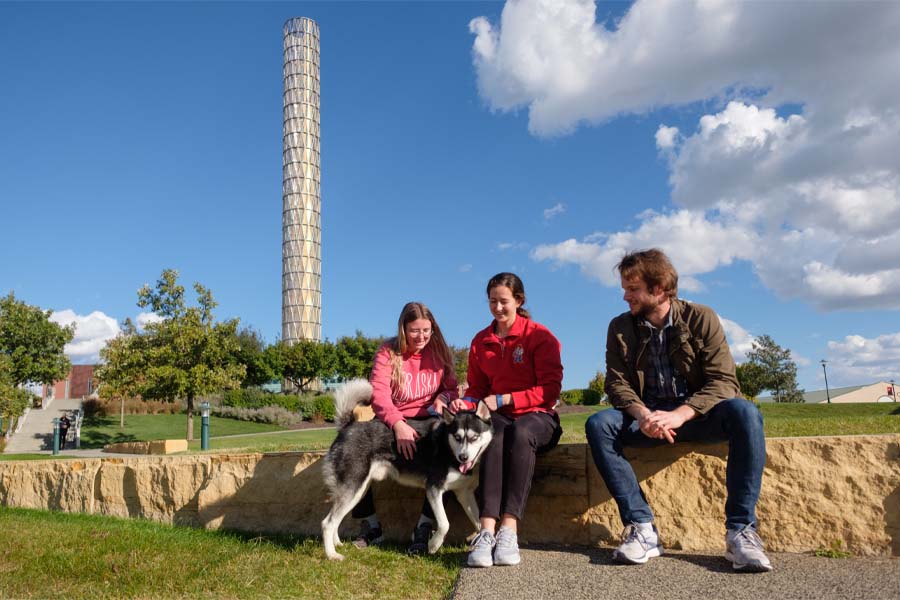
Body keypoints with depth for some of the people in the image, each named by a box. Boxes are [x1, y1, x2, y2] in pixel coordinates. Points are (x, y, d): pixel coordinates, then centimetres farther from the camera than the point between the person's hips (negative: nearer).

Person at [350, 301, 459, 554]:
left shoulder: (439, 351, 4)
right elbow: (378, 392, -17)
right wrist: (397, 424, -35)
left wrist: (443, 398, -17)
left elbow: (451, 388, 10)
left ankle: (424, 528, -20)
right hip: (392, 421, 0)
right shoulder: (388, 352, -4)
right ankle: (370, 526, -8)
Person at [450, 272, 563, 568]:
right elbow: (477, 389, 16)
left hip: (537, 417, -2)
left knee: (520, 432, -38)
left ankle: (509, 530, -43)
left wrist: (503, 399, -14)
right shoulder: (480, 341, 12)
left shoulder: (540, 336, -1)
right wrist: (465, 403, -8)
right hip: (498, 417, 2)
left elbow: (550, 390, -7)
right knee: (495, 434, -35)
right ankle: (487, 531, -45)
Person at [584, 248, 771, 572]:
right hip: (647, 416, 2)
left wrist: (680, 414, -28)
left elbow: (724, 381, -12)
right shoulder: (620, 328, 3)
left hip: (696, 413, -1)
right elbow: (617, 383, -4)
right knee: (598, 424, -27)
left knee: (744, 412, -32)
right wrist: (642, 415, -26)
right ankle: (642, 527, -25)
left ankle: (740, 531, -26)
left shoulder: (701, 318, -4)